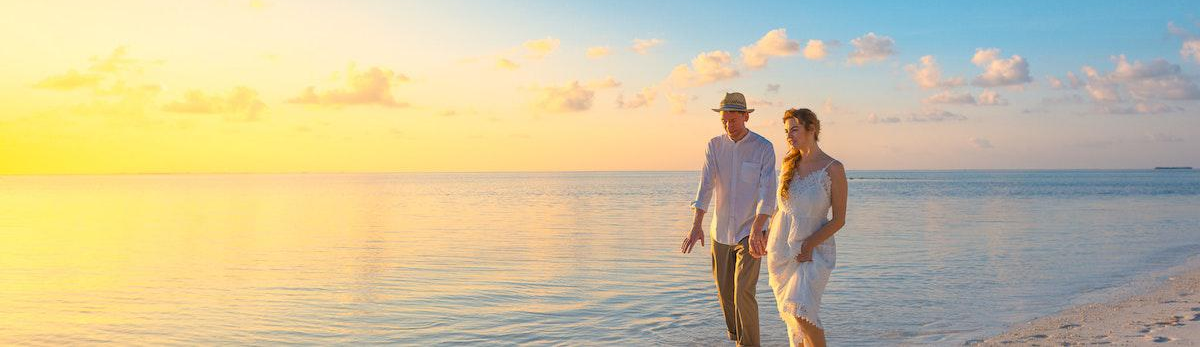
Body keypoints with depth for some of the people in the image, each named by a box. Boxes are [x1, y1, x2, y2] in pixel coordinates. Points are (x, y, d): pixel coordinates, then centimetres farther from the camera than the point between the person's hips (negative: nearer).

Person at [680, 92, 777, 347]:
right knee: (725, 293, 13)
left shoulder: (764, 148, -10)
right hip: (721, 232, 4)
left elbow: (767, 191, -21)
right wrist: (696, 225, -26)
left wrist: (757, 230, -35)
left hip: (750, 232, -4)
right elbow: (705, 186, -13)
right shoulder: (714, 146, -1)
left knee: (744, 293, -14)